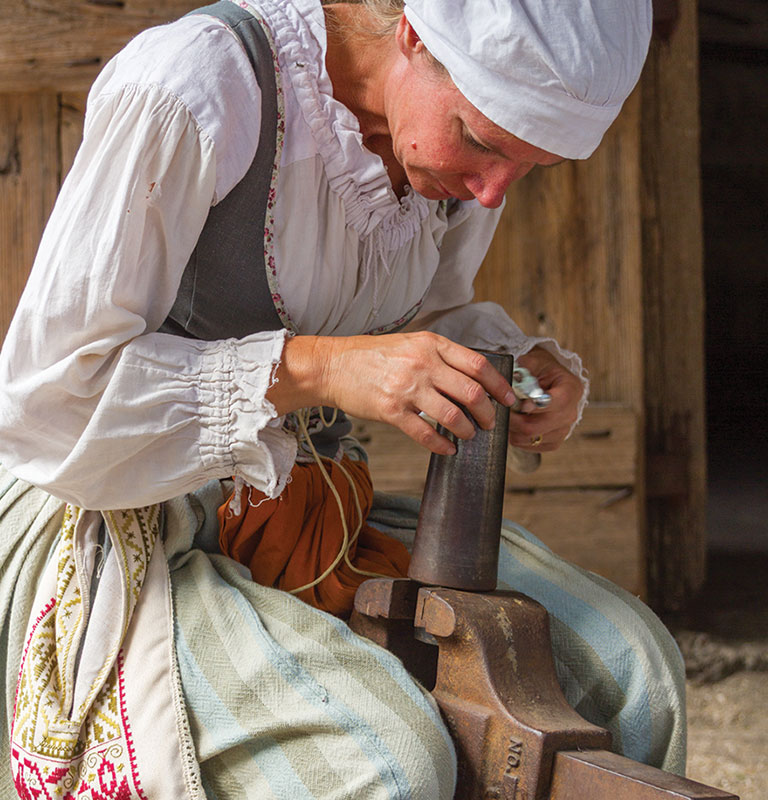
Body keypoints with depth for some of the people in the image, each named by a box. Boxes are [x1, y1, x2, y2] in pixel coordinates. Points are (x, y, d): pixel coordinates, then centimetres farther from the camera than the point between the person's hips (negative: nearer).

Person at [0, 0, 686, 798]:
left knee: (627, 662, -6)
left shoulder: (472, 125, -3)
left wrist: (535, 370, -7)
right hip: (100, 515, -7)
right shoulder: (190, 84, -26)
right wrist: (318, 369, -32)